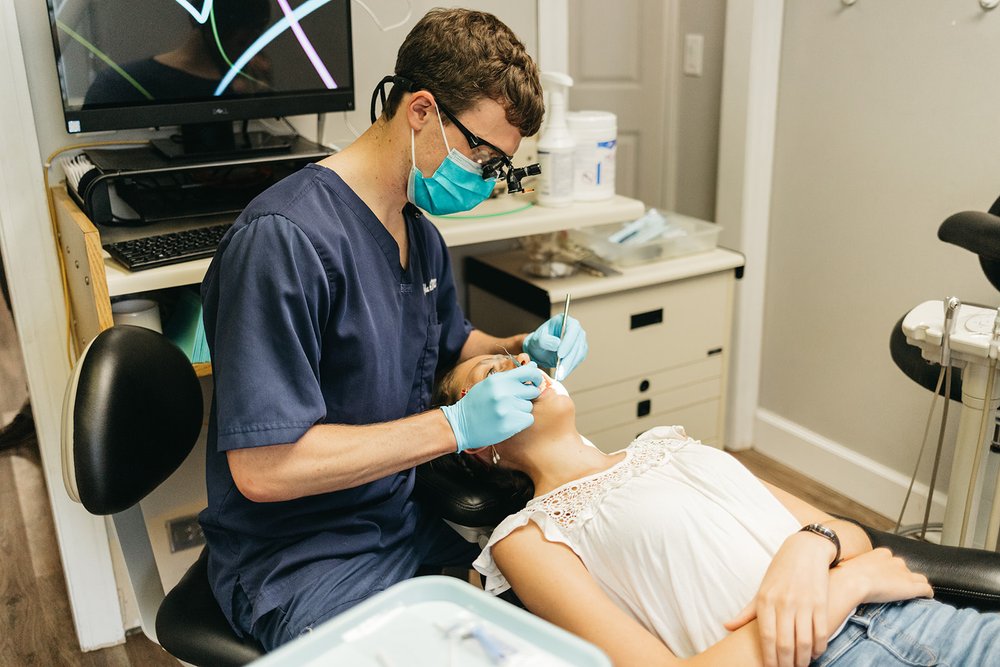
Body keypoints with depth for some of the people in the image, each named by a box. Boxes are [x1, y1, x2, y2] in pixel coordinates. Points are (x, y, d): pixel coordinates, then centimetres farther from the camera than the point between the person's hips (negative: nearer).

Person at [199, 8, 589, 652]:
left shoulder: (422, 235, 5)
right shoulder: (285, 238, -24)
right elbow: (261, 468, -26)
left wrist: (524, 348, 1)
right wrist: (455, 425, -25)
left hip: (404, 519, 8)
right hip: (295, 559, -8)